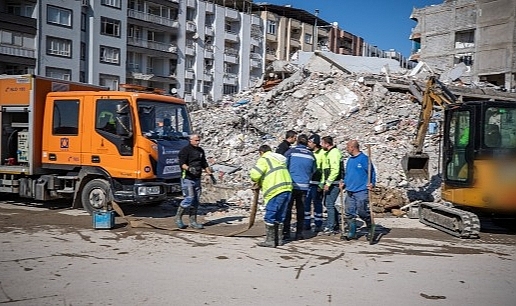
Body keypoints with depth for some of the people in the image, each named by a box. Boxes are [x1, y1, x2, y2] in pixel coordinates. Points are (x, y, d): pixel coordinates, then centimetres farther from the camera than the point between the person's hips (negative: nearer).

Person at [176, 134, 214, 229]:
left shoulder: (201, 151, 17)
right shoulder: (185, 150, -6)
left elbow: (204, 164, 24)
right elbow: (182, 163, -16)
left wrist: (210, 173, 13)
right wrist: (189, 168, -33)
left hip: (197, 179, 7)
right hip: (187, 178, -7)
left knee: (196, 201, 7)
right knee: (189, 198, -14)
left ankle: (193, 221, 14)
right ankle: (178, 217, 2)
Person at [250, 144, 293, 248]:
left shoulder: (264, 159, -3)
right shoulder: (280, 159, 23)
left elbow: (255, 174, -13)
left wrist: (257, 181, 10)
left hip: (276, 192, -8)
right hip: (287, 190, 8)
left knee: (269, 217, -1)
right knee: (280, 217, 15)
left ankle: (270, 240, 1)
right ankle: (277, 239, 20)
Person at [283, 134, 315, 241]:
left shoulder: (291, 151, -4)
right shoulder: (311, 155, 6)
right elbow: (313, 171, 16)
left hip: (291, 184, -3)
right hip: (304, 186, 3)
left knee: (287, 209, 4)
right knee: (301, 209, 11)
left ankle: (286, 233, 2)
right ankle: (299, 234, 14)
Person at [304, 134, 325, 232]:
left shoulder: (322, 153, -5)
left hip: (317, 182, -5)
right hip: (307, 181, 5)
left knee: (317, 203, 2)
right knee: (306, 202, 5)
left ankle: (318, 224, 11)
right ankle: (306, 224, 14)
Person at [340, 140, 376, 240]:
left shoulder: (364, 158, -8)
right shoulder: (349, 160, 15)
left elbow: (372, 172, -7)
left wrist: (372, 183, -17)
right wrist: (344, 182, 13)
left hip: (361, 191, -7)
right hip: (350, 191, 8)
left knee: (362, 212, -5)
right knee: (349, 213, 5)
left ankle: (370, 227, 18)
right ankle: (352, 233, 13)